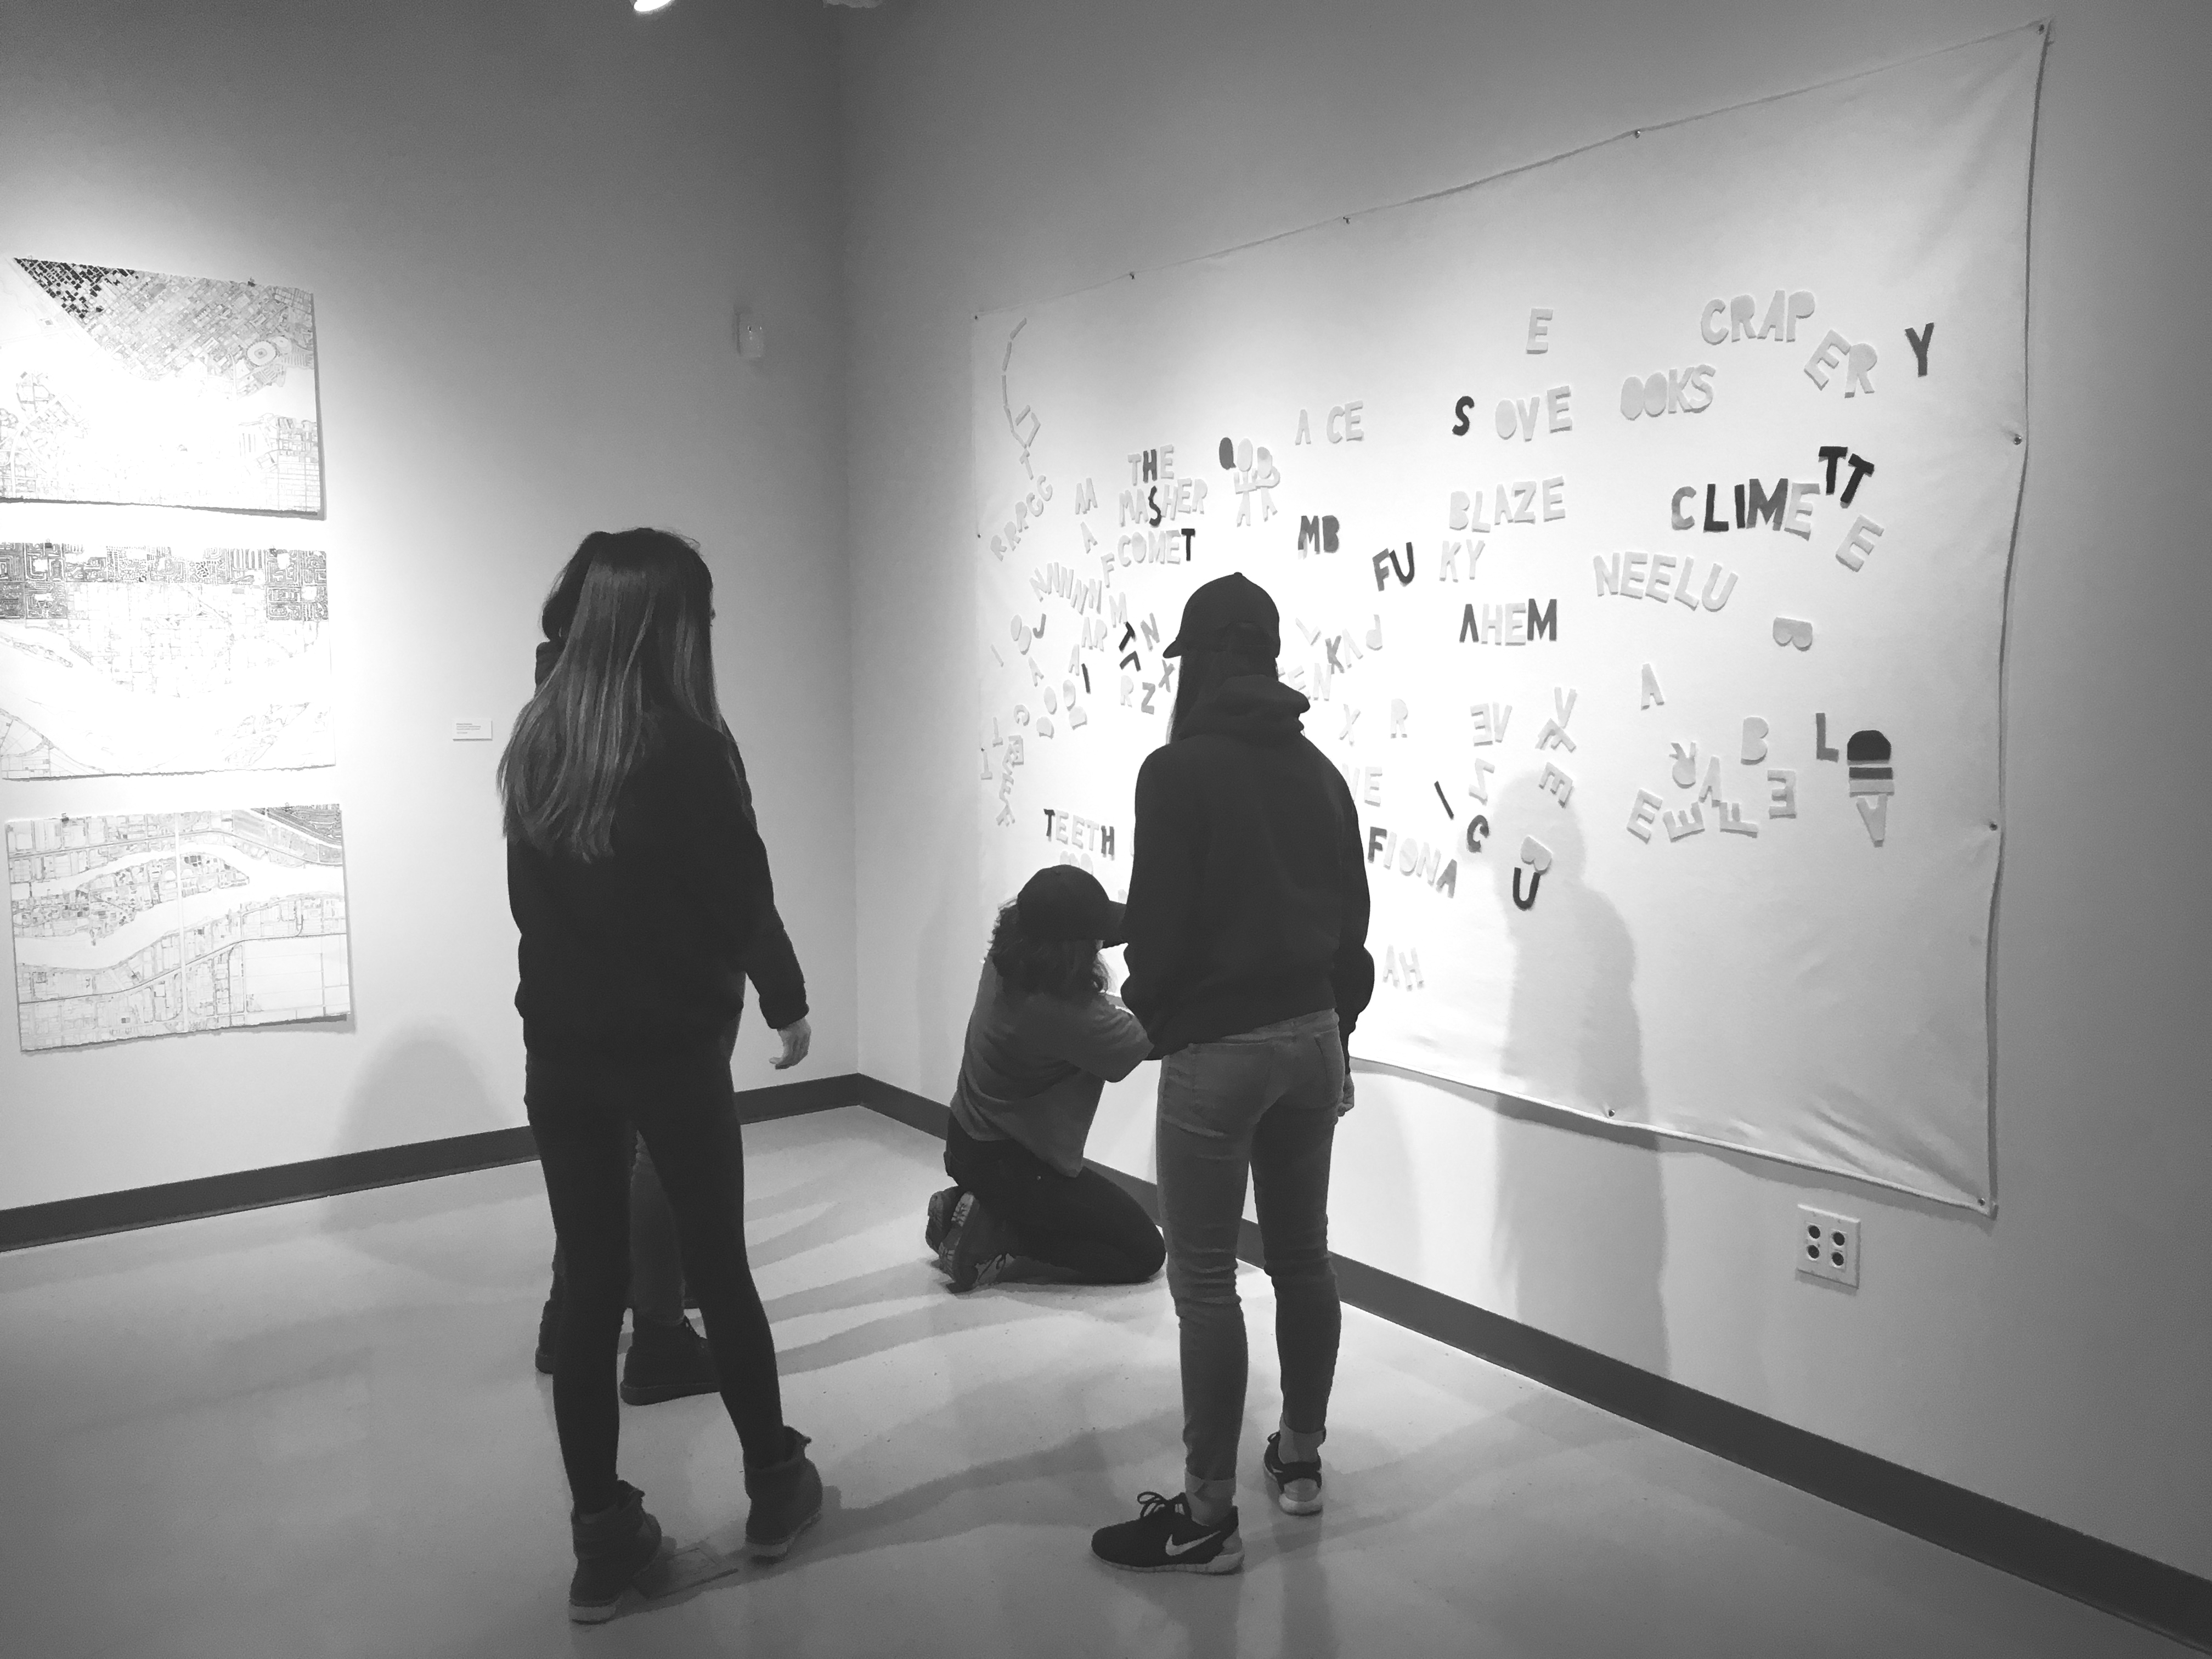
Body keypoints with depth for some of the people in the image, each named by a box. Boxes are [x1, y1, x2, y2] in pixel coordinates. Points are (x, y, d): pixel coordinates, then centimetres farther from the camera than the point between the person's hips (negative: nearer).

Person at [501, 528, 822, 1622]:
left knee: (588, 1285, 10)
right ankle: (773, 1486, 29)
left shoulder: (534, 741, 0)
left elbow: (530, 899, 8)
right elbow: (746, 904, -8)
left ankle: (603, 1539, 19)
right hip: (675, 1048, -4)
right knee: (718, 1267, 12)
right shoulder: (685, 748, -17)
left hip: (560, 1048, 4)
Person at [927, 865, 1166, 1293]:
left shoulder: (1006, 960, -10)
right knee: (1143, 1250, 2)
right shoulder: (1063, 1012, -34)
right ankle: (991, 1245, -6)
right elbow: (1151, 1039, -22)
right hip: (1007, 1163, -9)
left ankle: (967, 1209, 13)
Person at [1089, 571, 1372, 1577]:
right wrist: (1335, 1033, 19)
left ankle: (1208, 1516, 7)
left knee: (1204, 1281, 0)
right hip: (1310, 1033, 7)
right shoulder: (1317, 770, 9)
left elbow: (1159, 919, -15)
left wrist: (1148, 1008, 4)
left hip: (1216, 1046, -7)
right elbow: (1351, 920, 11)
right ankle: (1301, 1458, 32)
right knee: (1302, 1258, 17)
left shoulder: (1179, 769, -12)